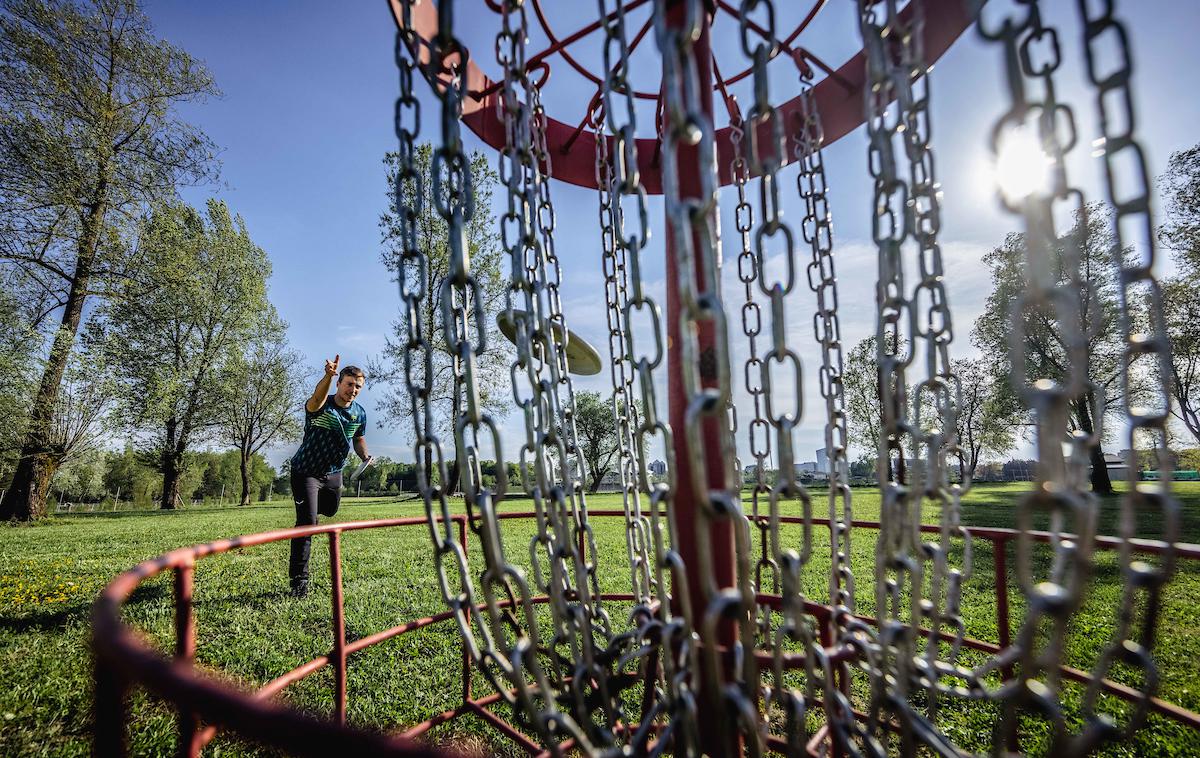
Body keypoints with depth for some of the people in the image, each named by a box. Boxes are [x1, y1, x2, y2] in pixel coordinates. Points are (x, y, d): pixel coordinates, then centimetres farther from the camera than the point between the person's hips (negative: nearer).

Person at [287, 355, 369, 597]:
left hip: (333, 473, 6)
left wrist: (365, 456, -8)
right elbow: (316, 399, -49)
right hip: (306, 471, -6)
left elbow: (359, 439, 13)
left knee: (329, 510, 26)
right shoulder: (321, 405, -22)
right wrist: (328, 376, -69)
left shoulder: (359, 413, -4)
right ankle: (299, 579, -7)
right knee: (307, 521, -16)